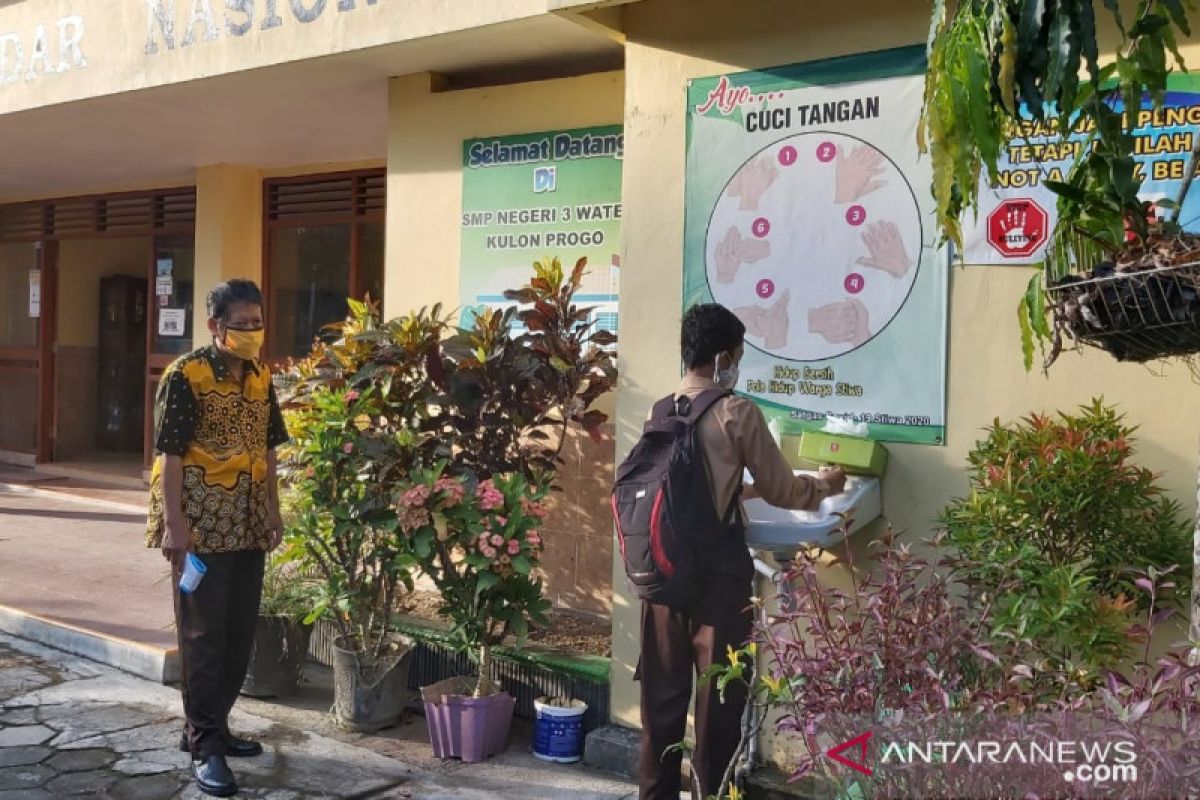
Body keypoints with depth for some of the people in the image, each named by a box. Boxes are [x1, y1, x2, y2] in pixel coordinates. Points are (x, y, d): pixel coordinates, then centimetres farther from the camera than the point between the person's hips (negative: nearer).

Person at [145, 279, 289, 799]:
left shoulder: (260, 377, 9)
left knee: (240, 633, 12)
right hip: (202, 524, -7)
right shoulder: (186, 375, -10)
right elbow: (170, 455, -13)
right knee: (203, 634, -1)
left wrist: (273, 513, 14)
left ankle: (211, 726, 27)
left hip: (247, 525, 7)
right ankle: (204, 746, 6)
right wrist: (174, 523, -18)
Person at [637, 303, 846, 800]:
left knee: (662, 692, 13)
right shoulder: (738, 414, -10)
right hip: (718, 573, -5)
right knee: (718, 695, 7)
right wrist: (827, 485, 17)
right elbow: (782, 491, -2)